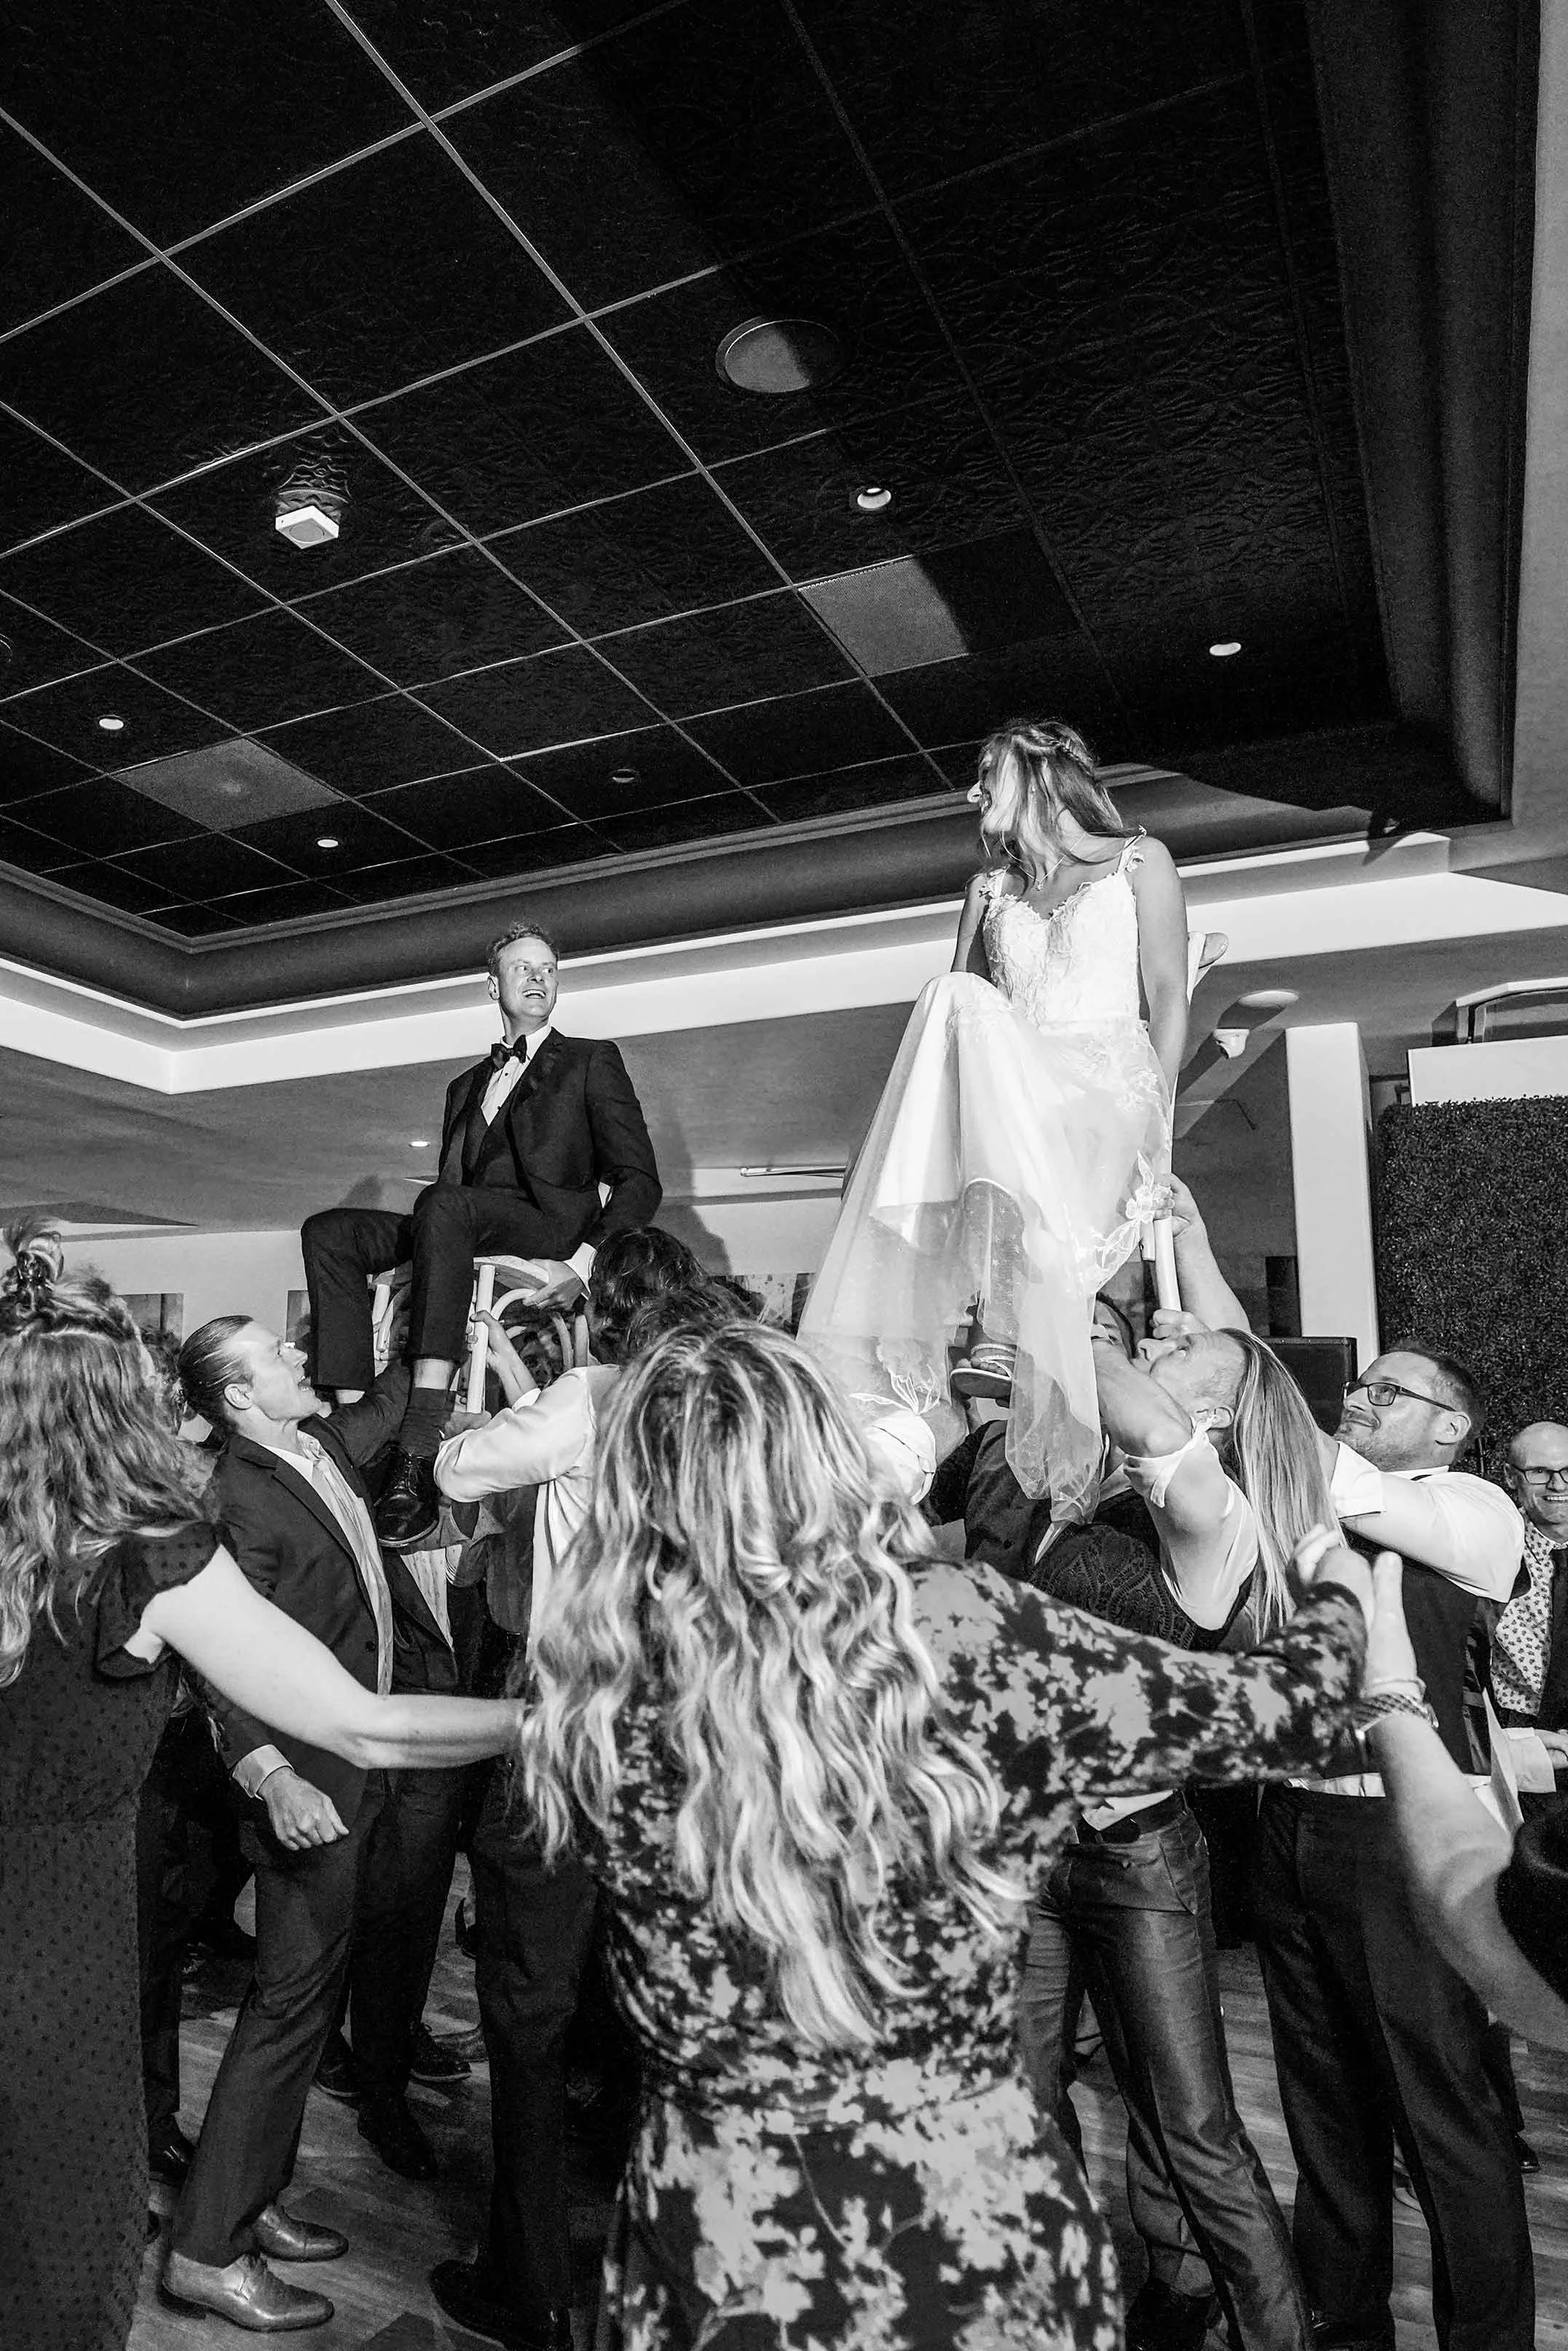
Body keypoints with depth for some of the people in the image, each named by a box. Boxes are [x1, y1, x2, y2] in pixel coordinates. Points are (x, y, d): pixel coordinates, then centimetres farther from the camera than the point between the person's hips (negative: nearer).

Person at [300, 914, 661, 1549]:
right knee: (327, 1232, -16)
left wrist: (585, 1262, -14)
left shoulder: (592, 1060, 14)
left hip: (550, 1230, -5)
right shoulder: (466, 1087, 30)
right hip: (466, 1234, 6)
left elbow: (639, 1181, 3)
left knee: (444, 1206, -36)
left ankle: (420, 1449, -45)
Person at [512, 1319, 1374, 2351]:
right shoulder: (959, 1632, -21)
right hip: (975, 2233, -1)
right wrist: (1347, 1596, 15)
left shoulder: (597, 1686, -14)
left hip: (717, 2229, 2)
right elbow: (1278, 1711, -8)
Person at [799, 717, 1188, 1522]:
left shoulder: (1139, 861, 14)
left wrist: (1155, 1115, -9)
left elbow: (1169, 996, 4)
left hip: (1105, 1090, -3)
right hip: (1008, 1094, 3)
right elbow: (957, 1012, 17)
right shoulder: (990, 888, 26)